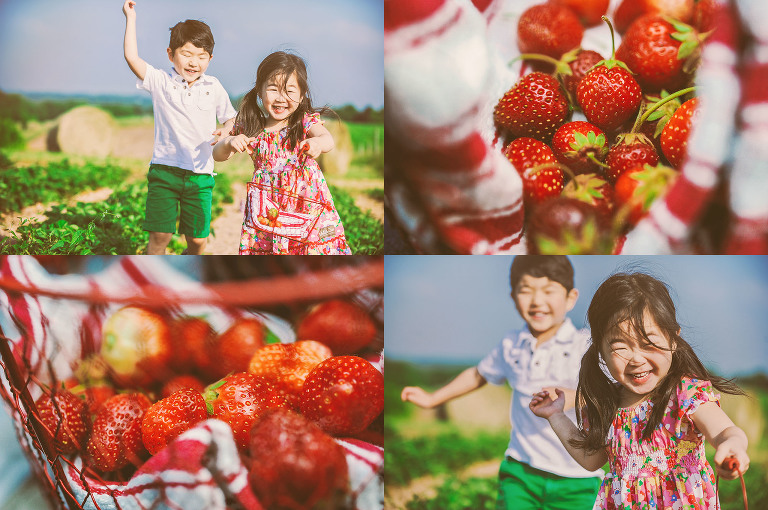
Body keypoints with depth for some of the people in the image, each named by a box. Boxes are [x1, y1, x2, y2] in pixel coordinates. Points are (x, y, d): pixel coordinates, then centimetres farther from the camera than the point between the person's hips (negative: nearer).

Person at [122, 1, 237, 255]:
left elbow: (230, 118, 16)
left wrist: (225, 131, -7)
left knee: (198, 239, 3)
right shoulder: (160, 81, 1)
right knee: (160, 234, -8)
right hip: (164, 170, -2)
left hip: (200, 175, 2)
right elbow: (131, 57, -9)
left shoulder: (213, 87, 7)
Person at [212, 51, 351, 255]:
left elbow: (328, 138, -24)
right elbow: (217, 155, 7)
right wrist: (229, 142, -17)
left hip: (307, 205, -1)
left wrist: (318, 142, -49)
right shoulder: (249, 128, 2)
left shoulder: (306, 122, -4)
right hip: (265, 213, 2)